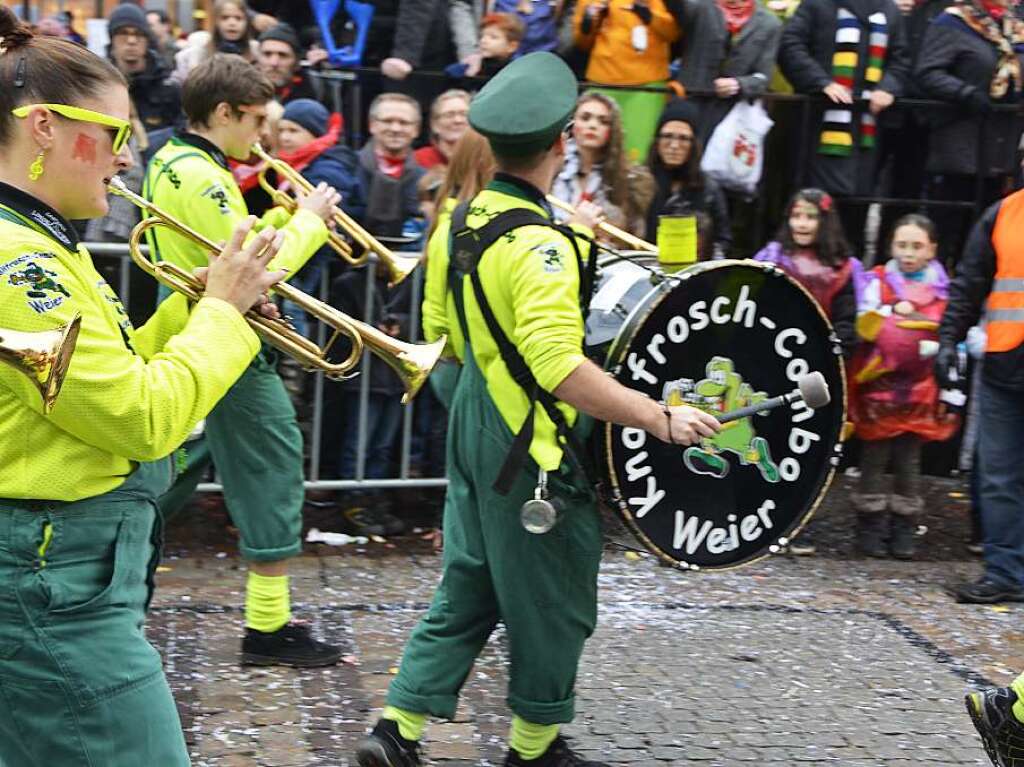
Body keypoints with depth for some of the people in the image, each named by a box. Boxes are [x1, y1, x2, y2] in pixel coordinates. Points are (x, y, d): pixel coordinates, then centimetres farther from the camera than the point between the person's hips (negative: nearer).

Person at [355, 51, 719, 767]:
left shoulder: (464, 220, 3)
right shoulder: (539, 244, -24)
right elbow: (560, 368, -34)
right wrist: (662, 417, -32)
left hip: (474, 429, 9)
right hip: (532, 451, -8)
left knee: (467, 589, 17)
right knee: (552, 604, 9)